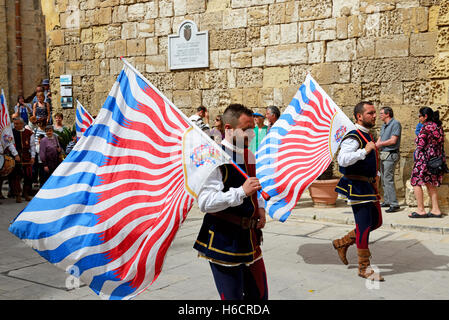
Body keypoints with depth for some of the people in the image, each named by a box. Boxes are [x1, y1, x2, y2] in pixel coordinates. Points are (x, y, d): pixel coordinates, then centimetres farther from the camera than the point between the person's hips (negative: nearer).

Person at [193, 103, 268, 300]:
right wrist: (241, 192, -30)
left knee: (259, 294, 17)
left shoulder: (249, 155, 11)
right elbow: (205, 202, -25)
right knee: (232, 296, 1)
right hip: (224, 242, -8)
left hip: (249, 238, 8)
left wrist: (260, 208, 9)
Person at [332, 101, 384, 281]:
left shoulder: (367, 136, 15)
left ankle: (342, 243, 28)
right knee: (364, 225, -6)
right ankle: (364, 268, 5)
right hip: (357, 187, -10)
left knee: (376, 221, 15)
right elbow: (342, 159, -31)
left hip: (369, 187, 10)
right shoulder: (353, 137, -16)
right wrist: (365, 151, -31)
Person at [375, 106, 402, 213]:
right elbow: (380, 140, 18)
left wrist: (380, 144, -7)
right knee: (383, 179, 12)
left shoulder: (395, 123, -10)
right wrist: (375, 145, -2)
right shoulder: (383, 125, 18)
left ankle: (394, 204, -11)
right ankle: (387, 201, 20)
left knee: (388, 179, -13)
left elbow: (393, 140, -16)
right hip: (383, 155, 9)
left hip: (391, 155, -9)